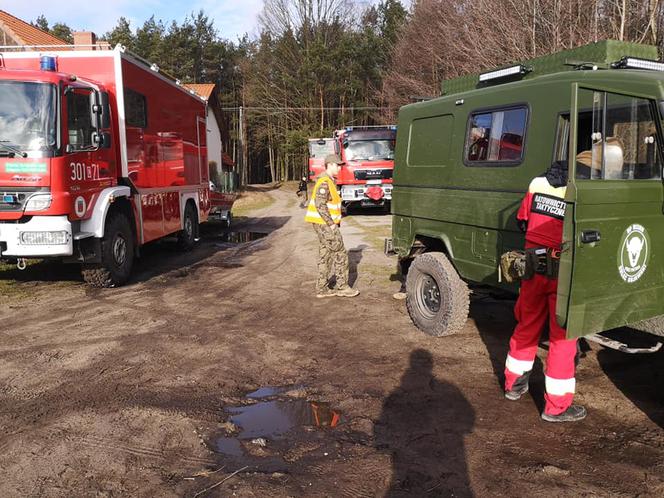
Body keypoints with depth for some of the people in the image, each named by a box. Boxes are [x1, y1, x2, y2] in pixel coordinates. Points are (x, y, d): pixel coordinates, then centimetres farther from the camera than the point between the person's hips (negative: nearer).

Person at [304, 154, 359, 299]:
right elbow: (320, 205, -24)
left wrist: (334, 221, 15)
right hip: (324, 223, -10)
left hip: (326, 223, 10)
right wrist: (331, 223, -20)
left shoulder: (329, 181, 16)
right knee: (340, 254, -4)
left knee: (325, 256, 11)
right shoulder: (324, 182, -16)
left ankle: (322, 289, 16)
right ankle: (342, 287, 3)